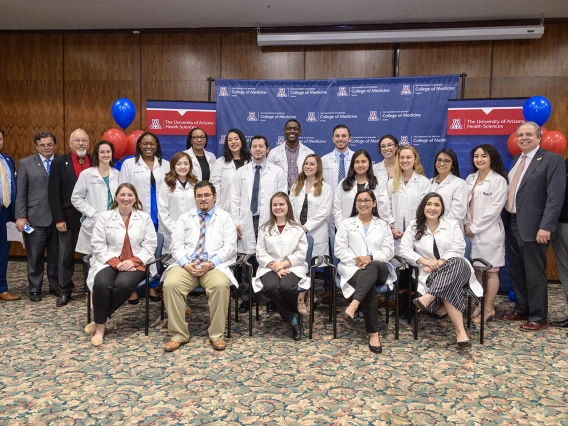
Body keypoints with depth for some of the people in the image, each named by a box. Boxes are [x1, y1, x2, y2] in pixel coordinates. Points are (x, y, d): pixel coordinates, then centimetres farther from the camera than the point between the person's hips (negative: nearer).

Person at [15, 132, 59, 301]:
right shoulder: (25, 163, 5)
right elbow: (20, 193, 2)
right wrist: (21, 217, -4)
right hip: (35, 217, 0)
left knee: (56, 254, 9)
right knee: (35, 255, 7)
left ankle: (55, 286, 22)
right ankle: (34, 289, 19)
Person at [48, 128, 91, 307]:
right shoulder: (59, 162, 0)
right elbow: (53, 193, -4)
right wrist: (58, 219, -9)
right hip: (68, 218, -1)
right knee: (66, 256, 7)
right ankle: (64, 291, 19)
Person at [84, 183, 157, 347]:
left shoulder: (144, 217, 9)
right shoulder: (105, 217, 8)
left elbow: (150, 245, 2)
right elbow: (98, 245, 1)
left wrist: (133, 261, -13)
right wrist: (115, 262, -13)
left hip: (136, 264, 0)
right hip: (109, 262, 1)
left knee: (123, 284, -32)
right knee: (102, 283, -32)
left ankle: (99, 320, -13)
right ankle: (100, 327, -15)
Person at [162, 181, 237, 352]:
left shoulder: (224, 217, 10)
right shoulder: (185, 218, 16)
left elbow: (229, 247, 0)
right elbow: (176, 245, 7)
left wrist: (210, 264, -14)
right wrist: (186, 264, -12)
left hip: (215, 266, -2)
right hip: (186, 265, 2)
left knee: (220, 285, -34)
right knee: (171, 284, -28)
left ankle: (217, 335, -18)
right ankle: (178, 335, -15)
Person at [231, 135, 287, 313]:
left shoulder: (277, 172, 6)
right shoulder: (241, 172, 11)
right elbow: (235, 199, 8)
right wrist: (235, 222, 0)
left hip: (269, 222, -1)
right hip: (247, 222, 2)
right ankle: (246, 299, 14)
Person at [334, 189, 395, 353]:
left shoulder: (383, 225, 19)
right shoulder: (346, 224, 16)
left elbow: (389, 251, 8)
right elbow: (339, 250, 6)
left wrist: (371, 258, -12)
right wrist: (355, 261, -12)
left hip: (378, 268, 1)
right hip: (353, 268, -1)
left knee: (372, 267, -39)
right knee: (369, 287, -35)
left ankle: (354, 304, -52)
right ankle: (373, 333, -36)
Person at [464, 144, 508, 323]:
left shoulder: (498, 180, -8)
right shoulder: (470, 179, 11)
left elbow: (494, 209, -13)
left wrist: (475, 227, -12)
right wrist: (467, 224, -3)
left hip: (489, 231, -6)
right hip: (472, 231, 6)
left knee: (491, 271, 1)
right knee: (477, 269, 11)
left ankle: (489, 308, 10)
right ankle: (481, 304, 22)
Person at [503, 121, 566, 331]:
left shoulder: (552, 159, -8)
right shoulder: (516, 160, 14)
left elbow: (555, 196, -16)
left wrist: (545, 227, -22)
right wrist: (507, 220, 9)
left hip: (533, 227, -7)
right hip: (513, 224, 7)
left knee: (535, 274, 1)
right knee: (516, 271, 16)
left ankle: (538, 317, 15)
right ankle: (521, 309, 30)